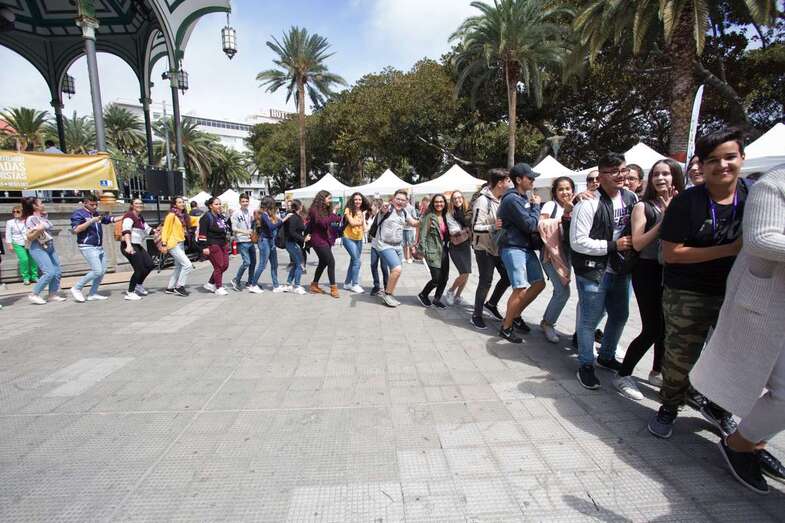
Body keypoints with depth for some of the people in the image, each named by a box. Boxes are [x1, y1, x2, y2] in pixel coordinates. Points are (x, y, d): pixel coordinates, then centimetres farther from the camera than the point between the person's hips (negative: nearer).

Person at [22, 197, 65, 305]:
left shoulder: (43, 216, 8)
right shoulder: (31, 219, -13)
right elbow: (29, 237, -17)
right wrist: (38, 230, -29)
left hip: (50, 247, 8)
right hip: (38, 249, -8)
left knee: (57, 271, 5)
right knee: (49, 272, -15)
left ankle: (53, 294, 14)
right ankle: (34, 295, -2)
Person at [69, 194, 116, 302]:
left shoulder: (96, 213, 15)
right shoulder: (78, 214, -9)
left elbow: (109, 220, 26)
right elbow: (75, 230, -20)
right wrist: (90, 221, -24)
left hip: (99, 247, 8)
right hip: (88, 247, -8)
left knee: (102, 271, 6)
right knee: (97, 271, -14)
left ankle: (93, 293, 16)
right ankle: (76, 288, 3)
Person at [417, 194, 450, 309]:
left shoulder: (445, 217, 12)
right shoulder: (429, 216, -8)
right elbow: (423, 235, -10)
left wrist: (448, 247, 9)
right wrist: (424, 251, -15)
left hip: (444, 251, 7)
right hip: (433, 252, -7)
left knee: (445, 278, 6)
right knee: (436, 279, -7)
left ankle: (437, 300, 23)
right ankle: (423, 295, 18)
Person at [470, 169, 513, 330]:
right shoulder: (482, 201, -18)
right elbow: (475, 228, -23)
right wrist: (493, 227, -35)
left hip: (499, 247, 8)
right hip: (484, 249, -7)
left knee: (507, 277, 11)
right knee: (486, 282, -2)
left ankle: (492, 303, 33)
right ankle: (476, 315, 15)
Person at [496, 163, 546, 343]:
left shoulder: (524, 198, 16)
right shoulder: (512, 199, -15)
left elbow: (531, 225, 20)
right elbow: (530, 225, -16)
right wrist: (536, 206, -3)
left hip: (526, 247, 10)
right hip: (513, 249, -10)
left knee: (539, 284, 11)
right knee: (521, 290, -11)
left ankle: (516, 315, 27)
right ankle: (506, 327, 5)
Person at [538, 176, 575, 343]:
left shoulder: (574, 208, 12)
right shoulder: (550, 205, -6)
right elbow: (541, 225, -17)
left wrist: (572, 210, -8)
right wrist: (560, 219, -14)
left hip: (566, 254, 7)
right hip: (551, 253, -7)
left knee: (560, 291, 10)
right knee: (563, 292, -11)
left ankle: (546, 322, 27)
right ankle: (548, 324, 8)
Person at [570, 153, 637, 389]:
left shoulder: (631, 198, 5)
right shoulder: (589, 203, -17)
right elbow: (578, 241, -20)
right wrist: (613, 245, -19)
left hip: (620, 270, 8)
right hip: (593, 272, -7)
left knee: (620, 316, 20)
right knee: (590, 321, 3)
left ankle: (606, 356, 43)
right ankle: (586, 366, 22)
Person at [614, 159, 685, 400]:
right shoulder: (643, 206, -4)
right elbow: (637, 243, -13)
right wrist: (664, 219, -15)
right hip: (648, 272, -5)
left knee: (667, 326, 12)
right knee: (652, 329, -6)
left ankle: (657, 372, 33)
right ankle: (623, 376, 7)